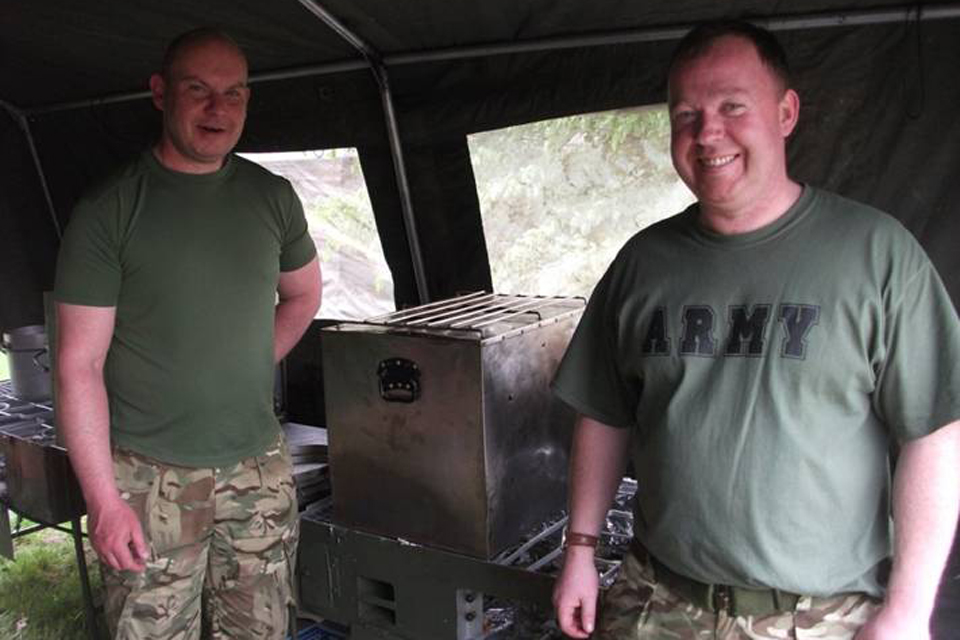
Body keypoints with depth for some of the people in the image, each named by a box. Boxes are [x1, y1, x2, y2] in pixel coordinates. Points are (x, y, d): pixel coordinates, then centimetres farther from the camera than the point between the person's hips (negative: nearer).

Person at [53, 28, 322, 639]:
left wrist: (250, 368, 8)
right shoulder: (107, 212, -9)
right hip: (150, 477, -3)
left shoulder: (273, 197, 4)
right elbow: (80, 365, -9)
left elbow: (303, 294, 20)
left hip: (260, 467, 4)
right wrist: (103, 500, -12)